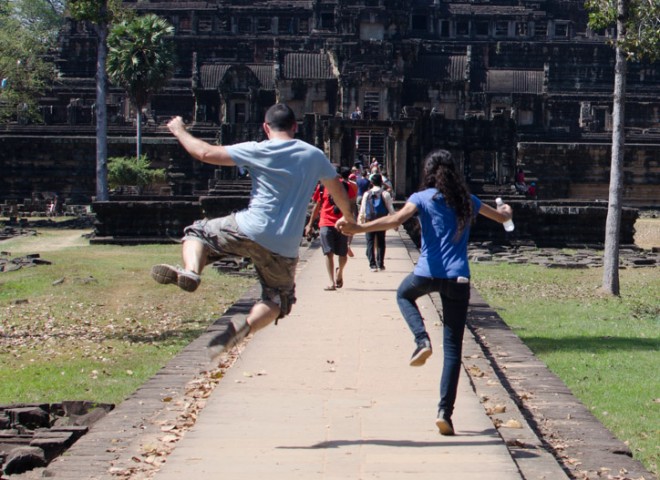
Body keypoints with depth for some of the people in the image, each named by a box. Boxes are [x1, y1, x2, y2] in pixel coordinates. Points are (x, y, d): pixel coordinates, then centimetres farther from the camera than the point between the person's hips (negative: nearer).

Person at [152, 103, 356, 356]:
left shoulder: (258, 151, 0)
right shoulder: (315, 156, 10)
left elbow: (206, 153, 0)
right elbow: (341, 195, 20)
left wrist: (179, 131, 16)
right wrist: (350, 221, 38)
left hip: (250, 230, -2)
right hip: (285, 248, 2)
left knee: (197, 232, 18)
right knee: (279, 297, 19)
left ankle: (191, 271, -14)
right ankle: (245, 327, -10)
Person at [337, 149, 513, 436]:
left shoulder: (423, 198, 2)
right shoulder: (467, 201, 14)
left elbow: (396, 219, -16)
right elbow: (502, 217, 29)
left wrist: (358, 228, -24)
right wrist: (506, 210, 53)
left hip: (427, 273, -2)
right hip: (458, 279, 2)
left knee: (404, 294, 34)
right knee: (453, 348, 4)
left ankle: (422, 340, 8)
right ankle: (445, 411, -6)